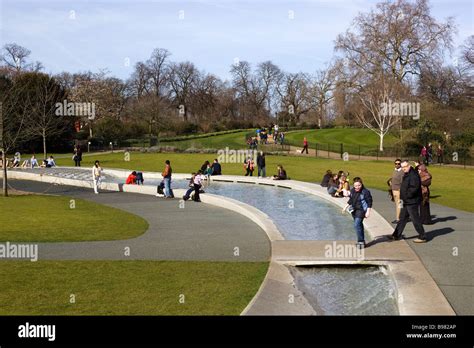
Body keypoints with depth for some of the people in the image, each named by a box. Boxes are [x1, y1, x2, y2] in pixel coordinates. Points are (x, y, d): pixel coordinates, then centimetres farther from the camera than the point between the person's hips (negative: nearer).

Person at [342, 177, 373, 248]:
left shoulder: (365, 192, -15)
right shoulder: (352, 191, 4)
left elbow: (369, 202, -11)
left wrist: (368, 212, -15)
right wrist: (346, 207, 19)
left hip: (361, 210, -7)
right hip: (354, 210, 7)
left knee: (357, 224, -18)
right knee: (359, 225, 15)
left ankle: (361, 241, -11)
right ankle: (362, 241, 26)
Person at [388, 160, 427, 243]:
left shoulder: (413, 175, -19)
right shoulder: (406, 174, 14)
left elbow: (413, 189, -25)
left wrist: (405, 197, -19)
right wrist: (402, 197, 11)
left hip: (412, 202, -10)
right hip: (406, 202, 10)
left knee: (415, 219, -2)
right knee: (402, 218, 15)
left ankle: (422, 237, 8)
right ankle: (396, 235, 23)